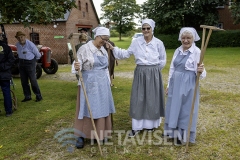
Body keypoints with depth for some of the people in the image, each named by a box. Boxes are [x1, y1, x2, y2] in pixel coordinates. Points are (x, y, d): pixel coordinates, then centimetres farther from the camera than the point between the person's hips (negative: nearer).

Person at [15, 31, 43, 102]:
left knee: (33, 80, -5)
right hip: (21, 63, 6)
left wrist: (33, 59, 11)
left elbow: (38, 55, -5)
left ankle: (38, 96, 6)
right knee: (24, 81, 7)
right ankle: (27, 96, 17)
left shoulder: (30, 44, -17)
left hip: (30, 63, -6)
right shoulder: (17, 45, 2)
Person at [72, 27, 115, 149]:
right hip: (89, 84, -6)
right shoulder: (84, 48, -9)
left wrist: (108, 83, 17)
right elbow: (77, 65, -13)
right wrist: (76, 68, -36)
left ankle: (99, 134, 24)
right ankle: (81, 136, 15)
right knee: (87, 109, 1)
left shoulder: (104, 50, 11)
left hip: (102, 84, 6)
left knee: (102, 109, 10)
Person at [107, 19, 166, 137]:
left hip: (154, 74, -1)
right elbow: (126, 53, 3)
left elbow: (163, 60, 6)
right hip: (140, 73, 1)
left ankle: (151, 124, 27)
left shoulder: (158, 43, -2)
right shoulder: (136, 42, 1)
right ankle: (136, 127, 14)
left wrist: (154, 70, 3)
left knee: (152, 99, 8)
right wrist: (113, 48, -6)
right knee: (138, 99, 3)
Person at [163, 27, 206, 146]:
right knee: (174, 107, 15)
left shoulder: (197, 52, -12)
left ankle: (183, 136, 22)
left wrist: (201, 71, -38)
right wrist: (169, 84, 13)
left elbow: (201, 72, -15)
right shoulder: (178, 51, 6)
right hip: (175, 83, 6)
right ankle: (174, 131, 34)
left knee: (185, 109, 6)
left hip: (188, 85, -6)